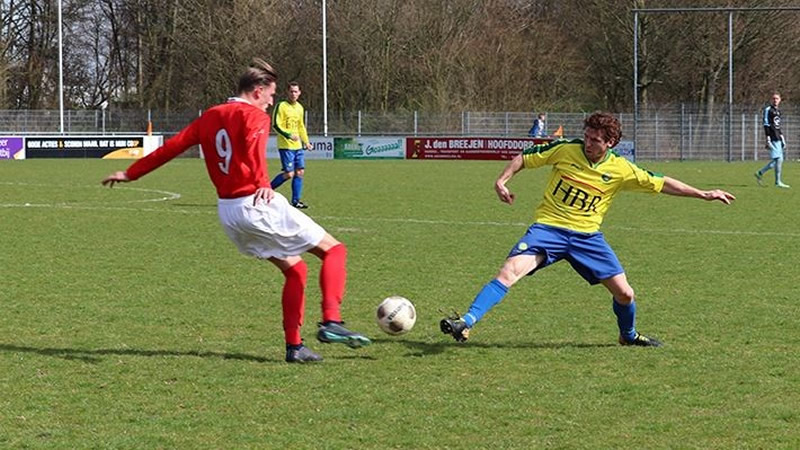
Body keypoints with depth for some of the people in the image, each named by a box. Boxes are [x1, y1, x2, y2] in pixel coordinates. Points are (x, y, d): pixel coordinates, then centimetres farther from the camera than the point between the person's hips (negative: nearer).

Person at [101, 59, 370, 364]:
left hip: (227, 211, 8)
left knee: (294, 268, 18)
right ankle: (331, 323, -16)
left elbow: (172, 147, 17)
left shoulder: (210, 117, 15)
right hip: (258, 205, -8)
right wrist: (262, 184, -46)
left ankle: (294, 347, 11)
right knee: (334, 250, 0)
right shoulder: (254, 116, -7)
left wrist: (131, 173, 26)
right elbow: (254, 148, -28)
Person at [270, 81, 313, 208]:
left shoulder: (299, 107, 14)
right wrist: (289, 135, -23)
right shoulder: (281, 106, -9)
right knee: (289, 174, -11)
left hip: (298, 146, 7)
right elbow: (276, 125, -13)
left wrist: (306, 141, 22)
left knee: (300, 172, 1)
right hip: (285, 146, -7)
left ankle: (295, 201, 7)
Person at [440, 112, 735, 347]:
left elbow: (661, 184, 4)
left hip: (587, 235, 2)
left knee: (624, 293, -1)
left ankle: (629, 335, 32)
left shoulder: (622, 170, -4)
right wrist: (502, 180, -10)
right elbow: (524, 158, 5)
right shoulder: (564, 150, -7)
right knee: (509, 272, -25)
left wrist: (703, 194, 0)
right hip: (548, 227, -2)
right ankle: (466, 323, -26)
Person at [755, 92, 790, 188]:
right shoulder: (768, 110, -6)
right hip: (773, 139, -8)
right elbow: (766, 125, -12)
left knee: (776, 160, 6)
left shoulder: (778, 111, 19)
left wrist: (782, 139, 21)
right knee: (778, 159, -11)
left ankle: (760, 173, 19)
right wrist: (768, 140, -18)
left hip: (778, 139, 8)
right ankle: (778, 182, -7)